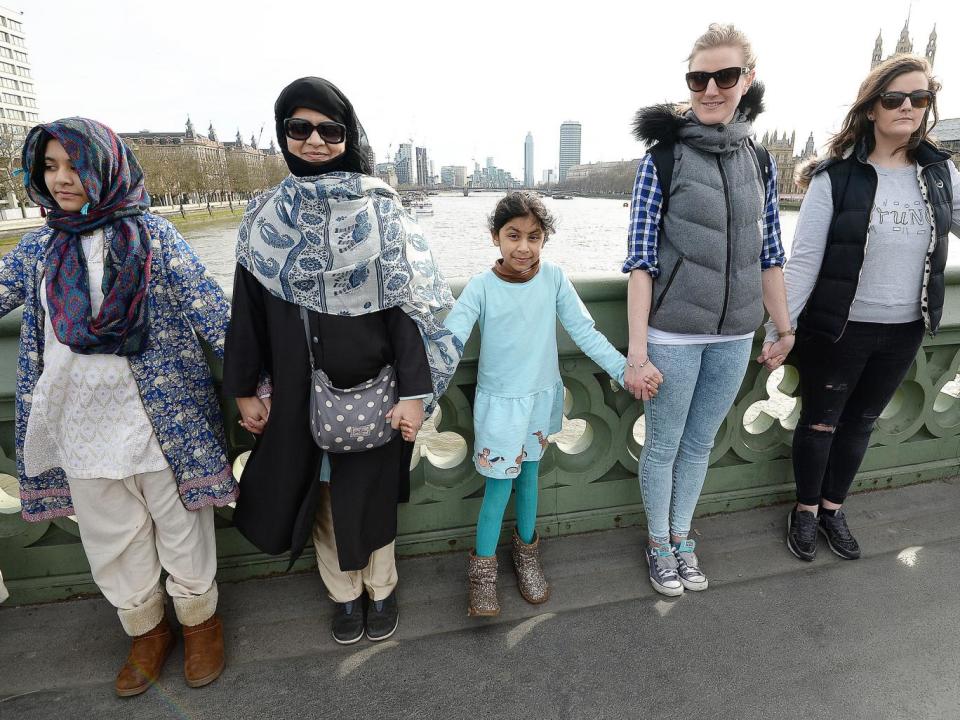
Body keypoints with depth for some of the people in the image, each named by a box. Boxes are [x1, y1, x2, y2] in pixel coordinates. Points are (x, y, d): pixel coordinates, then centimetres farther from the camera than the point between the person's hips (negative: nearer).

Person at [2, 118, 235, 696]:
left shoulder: (153, 235, -7)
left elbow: (213, 311, -11)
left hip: (164, 417, -4)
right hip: (83, 427, 5)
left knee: (181, 530, 11)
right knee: (112, 541, 18)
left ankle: (200, 618, 37)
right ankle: (146, 632, 42)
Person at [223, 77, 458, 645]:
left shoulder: (380, 207, -4)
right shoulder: (266, 215, 4)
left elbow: (407, 302, -9)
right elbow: (249, 308, 7)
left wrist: (415, 390, -13)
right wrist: (246, 388, 8)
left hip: (369, 383, -2)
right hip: (299, 386, 3)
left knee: (372, 488, 12)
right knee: (319, 490, 15)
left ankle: (381, 588, 38)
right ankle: (345, 592, 38)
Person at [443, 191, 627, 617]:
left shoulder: (553, 279, -7)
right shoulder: (481, 287, -14)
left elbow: (585, 332, -5)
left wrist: (624, 370, -13)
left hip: (542, 397, 3)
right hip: (499, 402, -2)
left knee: (529, 476, 18)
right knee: (500, 485, 3)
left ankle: (526, 550, 41)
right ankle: (483, 568, 25)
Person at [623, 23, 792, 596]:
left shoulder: (760, 162, 7)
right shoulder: (662, 158, -7)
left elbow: (769, 256, 12)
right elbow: (641, 261, -12)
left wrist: (785, 329, 14)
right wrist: (637, 352, -16)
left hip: (734, 337, 4)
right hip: (673, 335, -4)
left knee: (700, 443, 17)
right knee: (664, 446, 10)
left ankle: (681, 537, 39)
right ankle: (659, 544, 33)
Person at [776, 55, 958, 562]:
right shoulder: (835, 177, -10)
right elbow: (804, 258, -14)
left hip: (904, 330, 5)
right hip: (838, 328, -4)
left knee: (861, 423, 17)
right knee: (820, 421, 10)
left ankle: (832, 507, 36)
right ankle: (805, 509, 30)